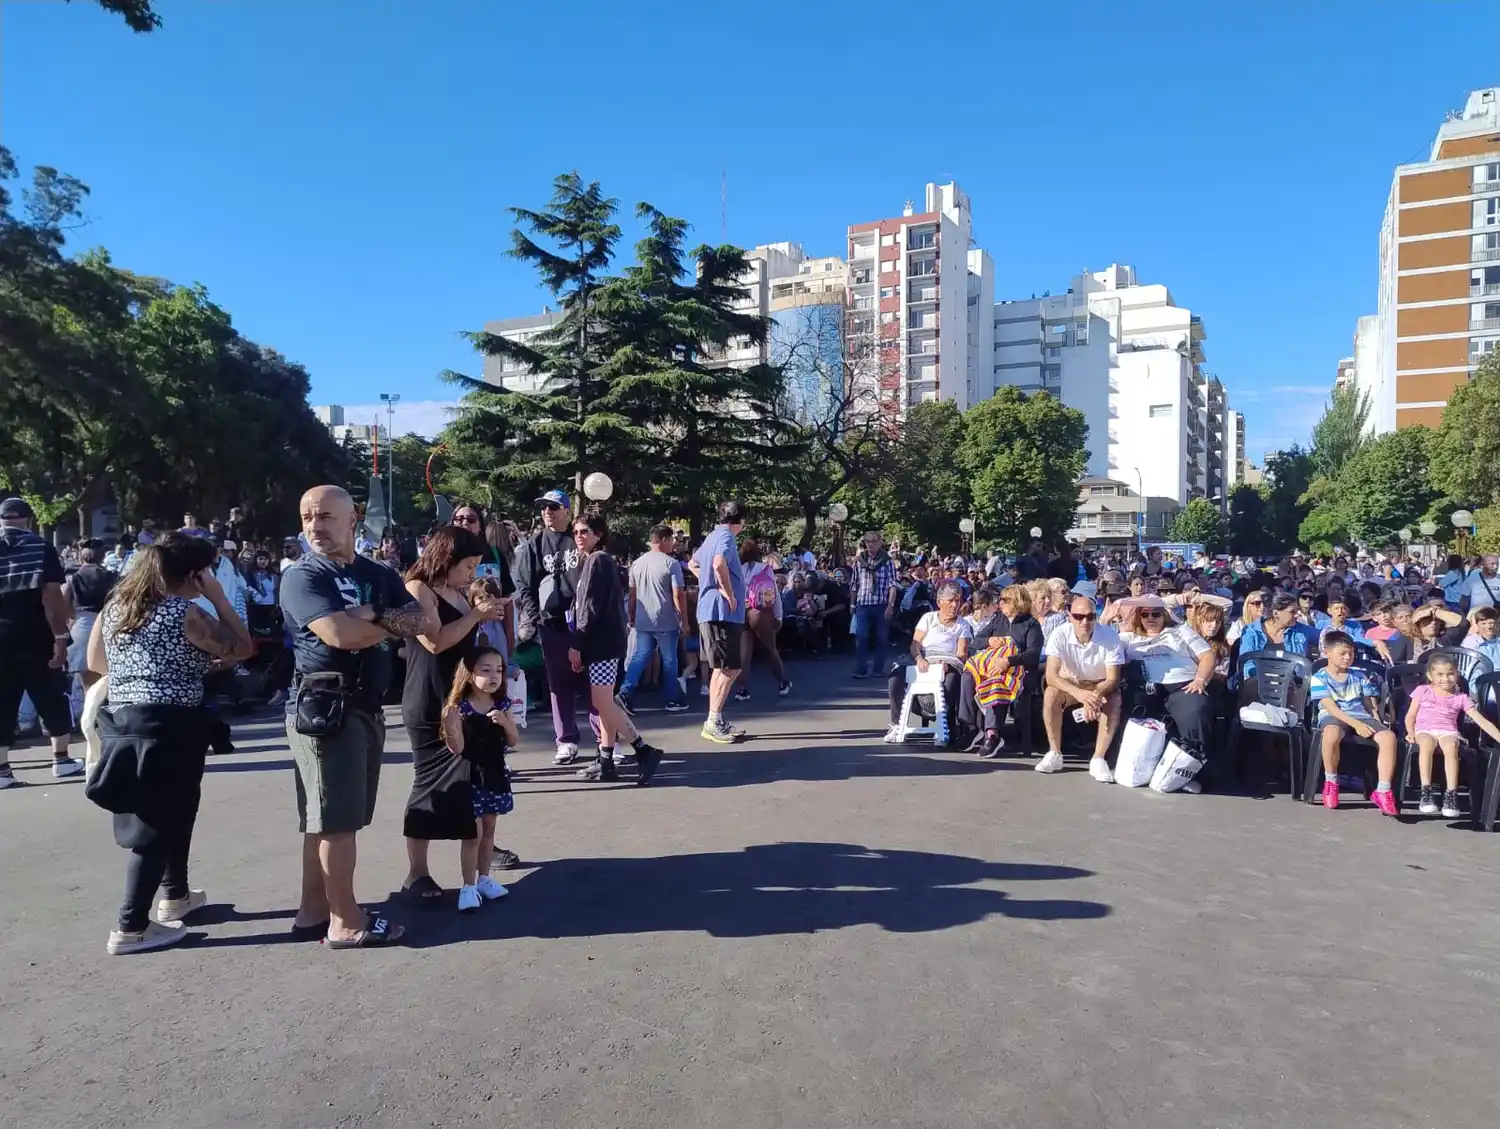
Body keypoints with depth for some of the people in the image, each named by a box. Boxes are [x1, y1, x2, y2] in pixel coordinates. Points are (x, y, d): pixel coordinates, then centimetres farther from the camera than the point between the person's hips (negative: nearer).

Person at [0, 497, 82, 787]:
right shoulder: (41, 548, -5)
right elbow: (52, 596, -13)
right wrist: (60, 636, -13)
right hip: (36, 639, -2)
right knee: (52, 700, 10)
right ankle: (61, 759, 15)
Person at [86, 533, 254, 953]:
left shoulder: (115, 604, 9)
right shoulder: (185, 614, -14)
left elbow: (95, 663, 18)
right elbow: (242, 648, -8)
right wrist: (217, 597, -7)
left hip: (121, 721, 8)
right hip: (170, 727, -8)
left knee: (173, 812, 22)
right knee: (160, 823, 2)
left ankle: (175, 895, 37)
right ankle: (131, 928, 7)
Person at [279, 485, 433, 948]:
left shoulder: (379, 575, 12)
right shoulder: (301, 577, -6)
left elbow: (430, 624, 1)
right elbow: (339, 634, -23)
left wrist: (375, 616, -13)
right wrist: (396, 622, -7)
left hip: (367, 706, 7)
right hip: (324, 707, -7)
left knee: (328, 817, 15)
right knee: (337, 817, -1)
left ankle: (314, 909, 27)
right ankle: (345, 921, 9)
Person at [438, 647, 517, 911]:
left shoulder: (502, 705, 0)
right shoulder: (460, 707, -15)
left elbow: (514, 742, 2)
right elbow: (456, 749, -16)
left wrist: (504, 722, -16)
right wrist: (450, 728, -35)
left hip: (495, 774, 5)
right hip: (470, 776, -5)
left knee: (489, 829, 16)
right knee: (473, 832, -1)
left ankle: (484, 878, 29)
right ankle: (468, 886, 10)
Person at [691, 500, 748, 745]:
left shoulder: (713, 536, 17)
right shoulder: (725, 537, -12)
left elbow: (694, 563, 33)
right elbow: (719, 564, -33)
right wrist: (729, 594, -21)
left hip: (711, 611, 10)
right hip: (723, 611, -10)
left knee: (722, 668, 14)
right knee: (730, 669, -8)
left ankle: (716, 721, 17)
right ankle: (714, 722, -7)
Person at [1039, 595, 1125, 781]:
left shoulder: (1110, 636, -23)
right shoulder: (1060, 634, -23)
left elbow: (1113, 680, -22)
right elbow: (1051, 676, -31)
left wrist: (1095, 695, -44)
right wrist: (1078, 693, -48)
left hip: (1100, 686, 0)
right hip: (1070, 685, 0)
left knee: (1114, 701, -32)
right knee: (1050, 695, -30)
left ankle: (1098, 759, -23)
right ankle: (1055, 754, -18)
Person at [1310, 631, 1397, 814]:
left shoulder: (1360, 676, 19)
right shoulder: (1319, 678, 3)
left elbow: (1370, 704, 17)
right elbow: (1330, 707, -8)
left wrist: (1377, 723, -3)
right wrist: (1356, 724, -20)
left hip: (1361, 716, 5)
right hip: (1333, 717, -5)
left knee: (1389, 736, -26)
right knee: (1331, 735, -42)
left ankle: (1383, 791, -23)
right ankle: (1331, 782, -16)